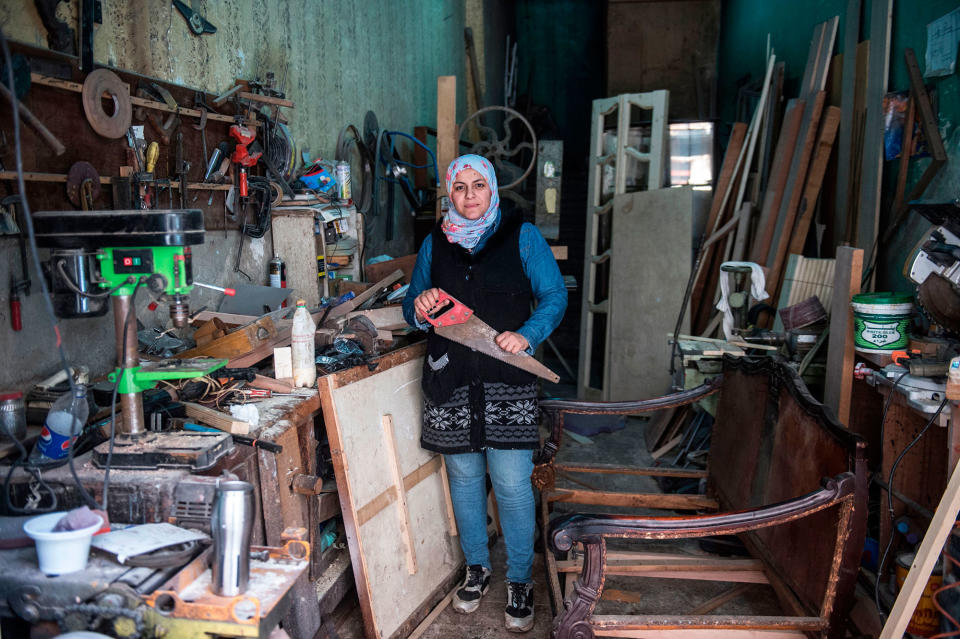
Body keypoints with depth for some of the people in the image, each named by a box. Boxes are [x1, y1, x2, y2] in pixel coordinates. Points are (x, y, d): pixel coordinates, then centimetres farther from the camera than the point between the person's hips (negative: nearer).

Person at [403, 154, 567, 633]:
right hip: (451, 380, 3)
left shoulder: (522, 237, 3)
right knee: (463, 477, 13)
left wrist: (526, 335, -18)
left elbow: (554, 296, 0)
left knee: (512, 484, -2)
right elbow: (411, 304, 17)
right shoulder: (434, 243, 11)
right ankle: (477, 567, 33)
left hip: (507, 380, -3)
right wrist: (419, 307, -8)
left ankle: (520, 580, 18)